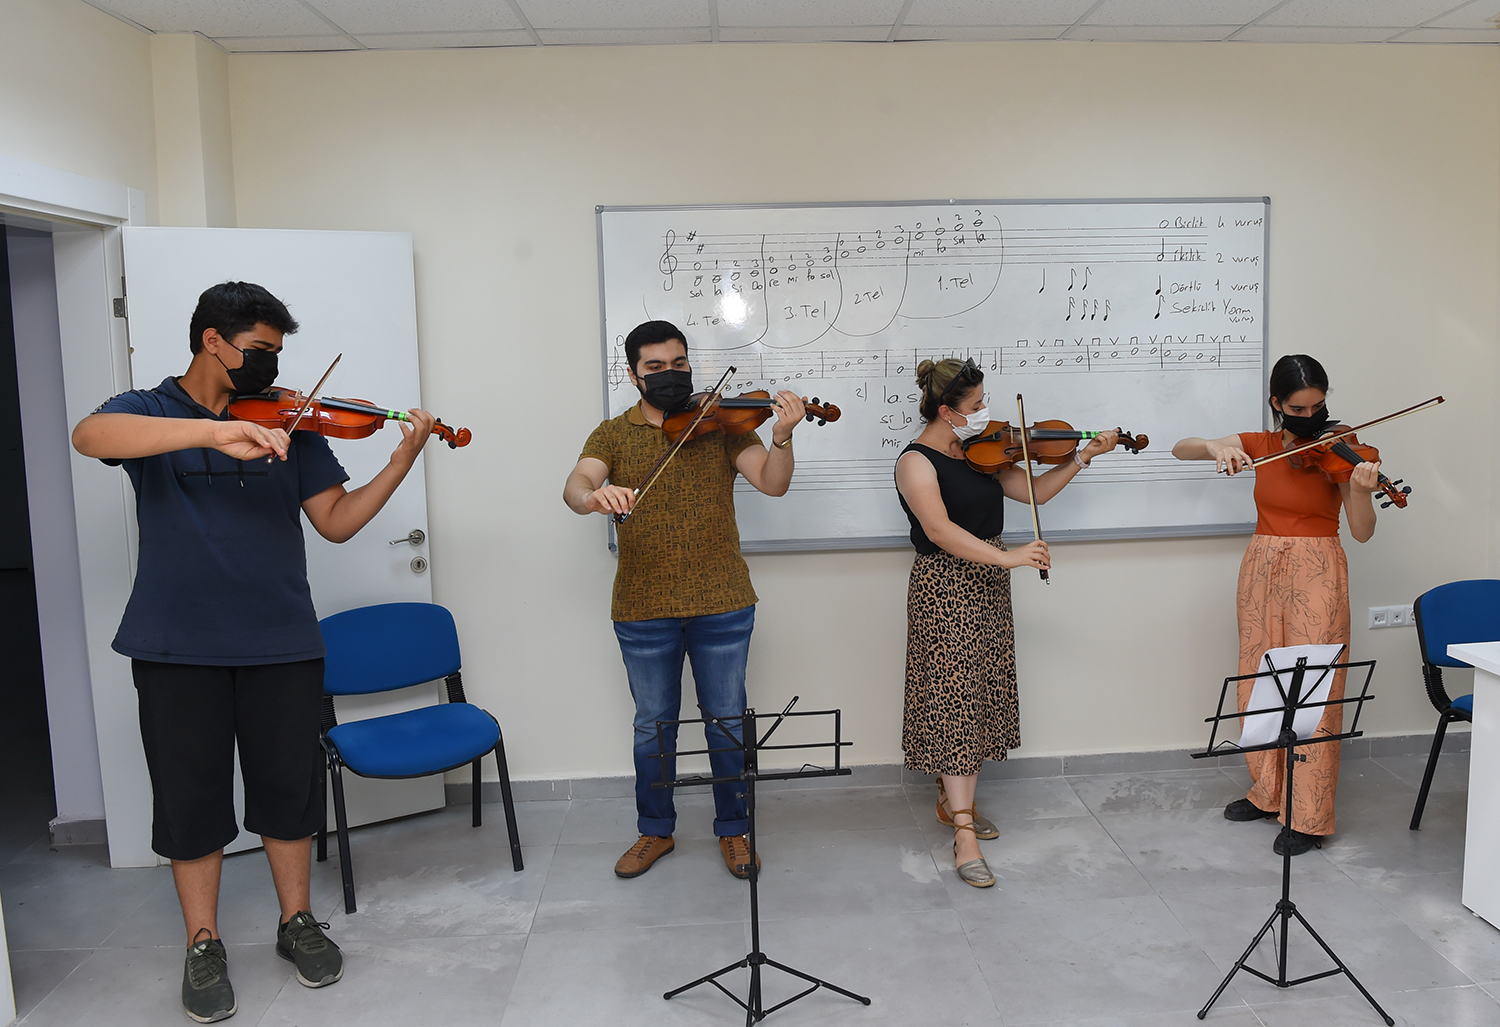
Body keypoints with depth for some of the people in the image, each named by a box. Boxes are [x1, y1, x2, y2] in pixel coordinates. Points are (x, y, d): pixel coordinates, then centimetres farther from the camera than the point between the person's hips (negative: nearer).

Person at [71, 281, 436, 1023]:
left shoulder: (288, 423, 9)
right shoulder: (149, 411, 1)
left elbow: (335, 520, 4)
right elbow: (89, 435, -23)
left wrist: (402, 460, -10)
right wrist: (214, 433, -36)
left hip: (280, 638, 2)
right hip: (179, 644, -2)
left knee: (289, 783, 10)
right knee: (192, 792, 8)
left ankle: (297, 921, 29)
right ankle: (203, 945, 26)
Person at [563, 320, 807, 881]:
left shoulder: (721, 424, 2)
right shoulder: (613, 435, 5)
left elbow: (772, 482, -10)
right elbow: (575, 486, -13)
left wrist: (782, 436, -30)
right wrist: (595, 495, -37)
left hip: (722, 605, -1)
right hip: (643, 609, 1)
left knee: (727, 722, 10)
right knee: (653, 725, 14)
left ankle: (733, 830, 29)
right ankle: (655, 830, 33)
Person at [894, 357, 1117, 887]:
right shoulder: (916, 462, -14)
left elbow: (1032, 490, 10)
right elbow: (939, 530, -26)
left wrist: (1082, 457, 0)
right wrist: (1007, 557, -33)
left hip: (987, 585, 8)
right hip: (944, 589, -8)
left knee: (977, 695, 13)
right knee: (954, 701, -8)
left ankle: (951, 799, 29)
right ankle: (964, 834, -6)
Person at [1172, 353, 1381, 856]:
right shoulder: (1259, 445, 6)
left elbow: (1362, 531, -10)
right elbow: (1180, 449, 2)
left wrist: (1361, 490, -30)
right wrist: (1215, 448, -19)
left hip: (1316, 573, -4)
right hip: (1262, 569, 4)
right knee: (1260, 682, 10)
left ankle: (1309, 815, 4)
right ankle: (1268, 792, 25)